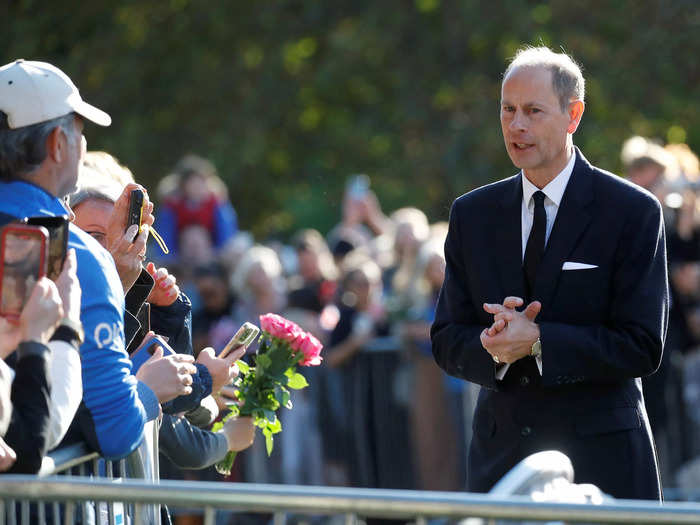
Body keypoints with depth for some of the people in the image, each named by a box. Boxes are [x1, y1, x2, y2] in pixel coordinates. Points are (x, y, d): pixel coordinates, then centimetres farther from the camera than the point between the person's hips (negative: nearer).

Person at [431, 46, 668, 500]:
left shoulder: (633, 212, -4)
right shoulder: (472, 215, 9)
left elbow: (642, 348, -10)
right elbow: (447, 342, 7)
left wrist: (538, 340, -19)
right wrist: (497, 347, -14)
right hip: (500, 457, 3)